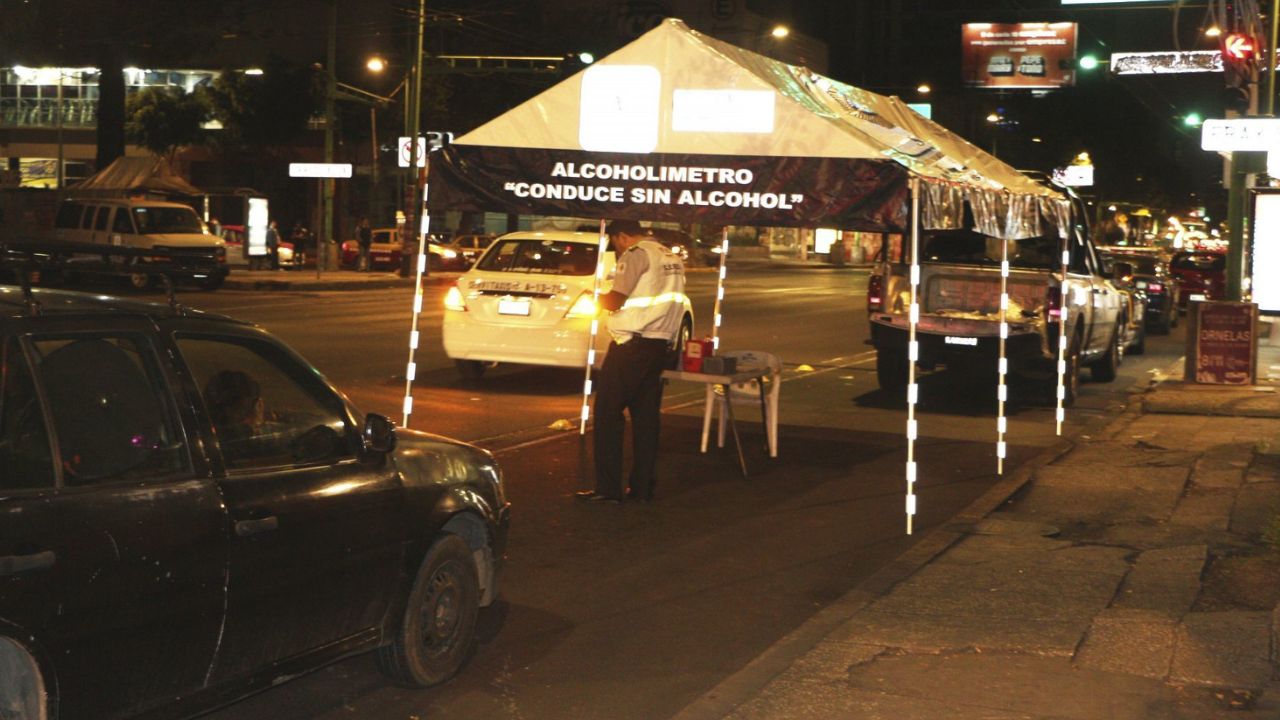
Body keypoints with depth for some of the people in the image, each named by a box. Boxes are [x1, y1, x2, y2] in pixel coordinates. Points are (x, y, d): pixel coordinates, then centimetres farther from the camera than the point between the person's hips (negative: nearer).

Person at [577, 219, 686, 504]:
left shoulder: (637, 254, -10)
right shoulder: (672, 259, 17)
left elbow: (616, 300, -16)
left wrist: (595, 297, 3)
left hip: (631, 345, -8)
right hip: (659, 344, 8)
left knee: (608, 415, -3)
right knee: (646, 417, 10)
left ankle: (608, 487, -4)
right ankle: (642, 487, 12)